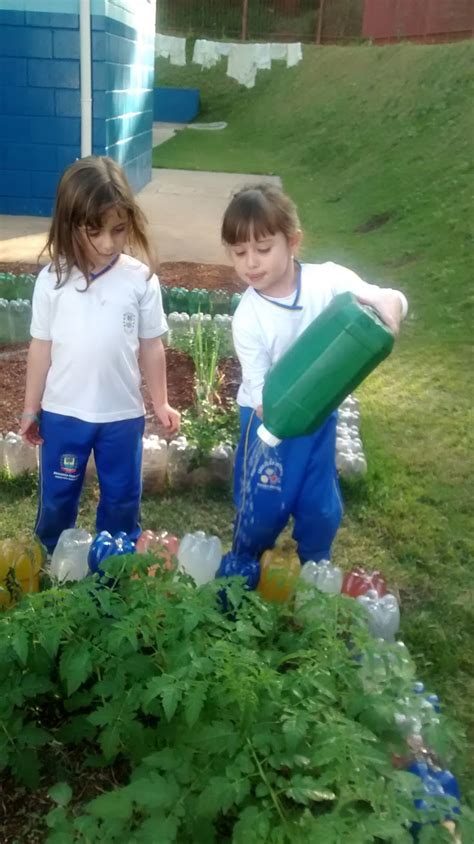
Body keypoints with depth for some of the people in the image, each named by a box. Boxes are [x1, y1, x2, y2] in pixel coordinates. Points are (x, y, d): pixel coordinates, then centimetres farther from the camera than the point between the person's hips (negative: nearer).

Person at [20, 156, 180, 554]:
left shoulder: (141, 279, -12)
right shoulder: (53, 280, -11)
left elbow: (151, 346, -2)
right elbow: (41, 347, -2)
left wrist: (161, 403, 5)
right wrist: (31, 408, 4)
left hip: (123, 414, 0)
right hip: (62, 413, 1)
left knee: (122, 498, 17)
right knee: (57, 495, 19)